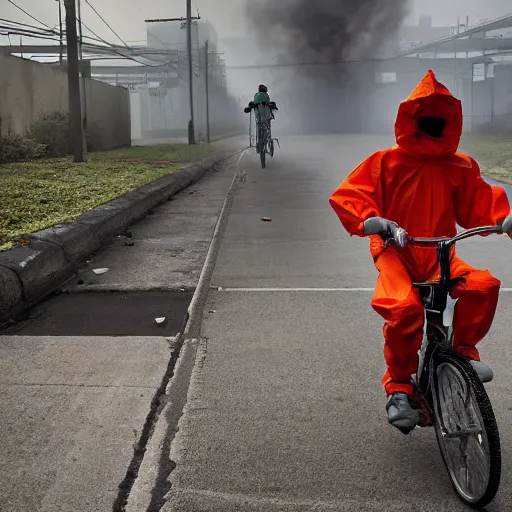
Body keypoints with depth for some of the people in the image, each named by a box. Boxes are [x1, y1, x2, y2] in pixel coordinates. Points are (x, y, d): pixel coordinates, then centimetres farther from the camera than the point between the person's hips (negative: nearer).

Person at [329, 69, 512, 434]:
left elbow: (480, 204, 12)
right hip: (396, 252, -3)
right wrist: (369, 220, -25)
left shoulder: (459, 167, 8)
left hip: (439, 254, 3)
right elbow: (345, 197, -5)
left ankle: (463, 349, 1)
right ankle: (399, 384, -10)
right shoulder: (386, 162, 0)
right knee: (404, 308, -33)